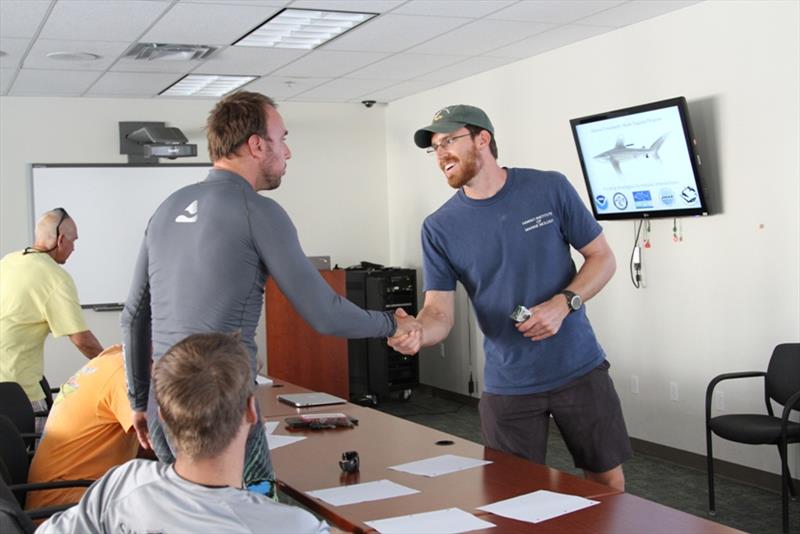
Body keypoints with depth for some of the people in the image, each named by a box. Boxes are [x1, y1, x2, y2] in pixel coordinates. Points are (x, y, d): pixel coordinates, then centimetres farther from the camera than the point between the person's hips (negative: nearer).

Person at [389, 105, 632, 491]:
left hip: (580, 370, 0)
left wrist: (563, 304, -17)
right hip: (507, 386, 0)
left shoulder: (551, 189, -6)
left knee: (607, 479, 13)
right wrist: (418, 332, -31)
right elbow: (440, 312, -8)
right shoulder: (440, 227, -4)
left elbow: (602, 258, 0)